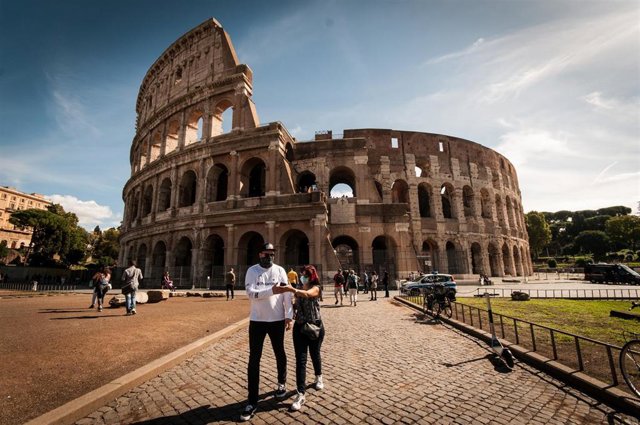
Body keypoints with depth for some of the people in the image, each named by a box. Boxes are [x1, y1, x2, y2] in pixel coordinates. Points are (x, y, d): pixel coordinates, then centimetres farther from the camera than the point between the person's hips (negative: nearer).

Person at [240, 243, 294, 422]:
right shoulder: (252, 270, -4)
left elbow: (287, 294, -4)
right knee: (254, 359, 4)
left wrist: (289, 316, -10)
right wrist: (272, 290, -29)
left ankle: (282, 384, 43)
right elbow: (251, 293, -17)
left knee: (280, 353, 18)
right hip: (257, 320, -1)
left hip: (277, 320, 1)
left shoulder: (280, 270, -2)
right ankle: (252, 401, 18)